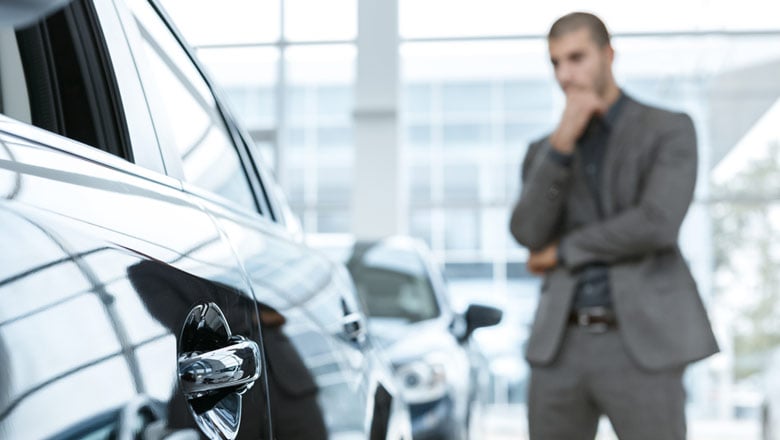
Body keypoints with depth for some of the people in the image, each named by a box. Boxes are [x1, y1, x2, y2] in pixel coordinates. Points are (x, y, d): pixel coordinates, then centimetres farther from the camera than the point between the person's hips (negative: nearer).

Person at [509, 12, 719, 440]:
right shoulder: (544, 152, 15)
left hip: (642, 345, -4)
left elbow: (657, 226, -15)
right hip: (563, 347, 4)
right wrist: (562, 141, -14)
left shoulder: (672, 130, 1)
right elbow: (529, 234, -4)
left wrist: (563, 252, -3)